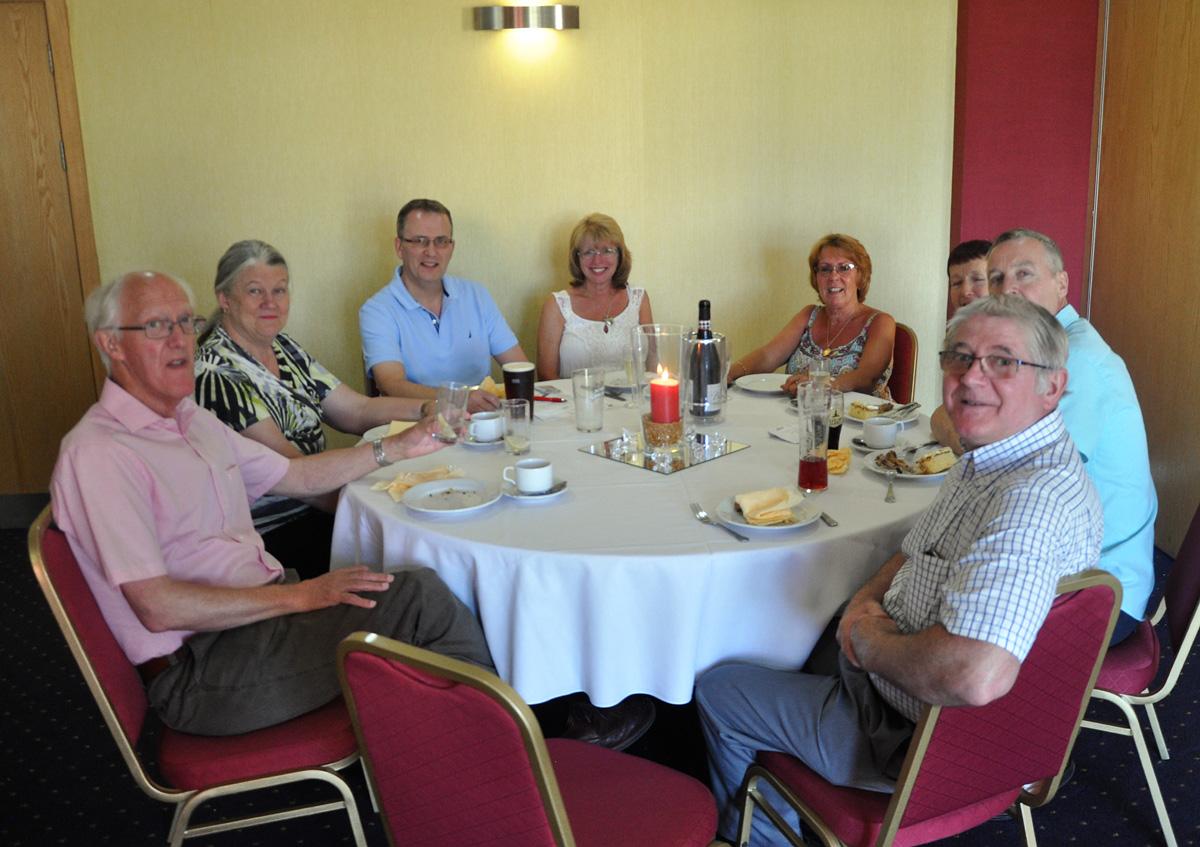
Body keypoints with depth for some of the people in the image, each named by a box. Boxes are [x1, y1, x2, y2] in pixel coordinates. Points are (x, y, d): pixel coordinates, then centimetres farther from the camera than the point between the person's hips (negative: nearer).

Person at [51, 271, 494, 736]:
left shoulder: (195, 421, 15)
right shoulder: (97, 452, -14)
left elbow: (295, 476, 25)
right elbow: (157, 607, -20)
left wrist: (394, 448, 17)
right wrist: (298, 596, -17)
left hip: (266, 607, 9)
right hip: (202, 666, -8)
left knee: (420, 592, -14)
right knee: (418, 596, -20)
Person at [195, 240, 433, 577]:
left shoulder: (284, 348, 11)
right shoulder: (218, 375, -16)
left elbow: (357, 411, 10)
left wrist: (426, 408, -7)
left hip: (315, 508, 8)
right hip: (272, 534, -8)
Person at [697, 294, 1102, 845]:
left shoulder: (1033, 499, -34)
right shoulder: (991, 460, 1)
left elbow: (974, 676, -46)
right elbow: (918, 553, 17)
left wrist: (871, 643, -26)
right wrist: (866, 603, -5)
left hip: (917, 737, -10)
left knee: (717, 691, 5)